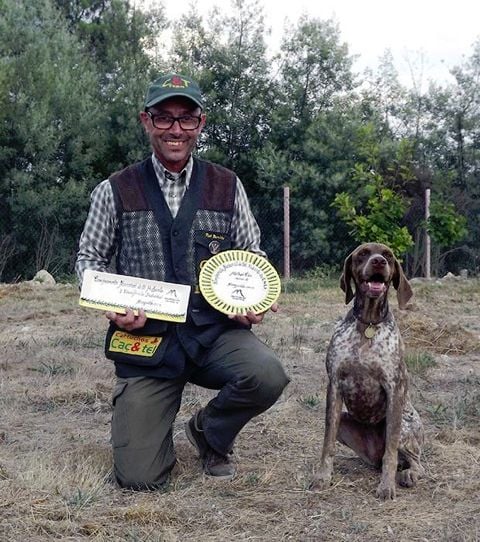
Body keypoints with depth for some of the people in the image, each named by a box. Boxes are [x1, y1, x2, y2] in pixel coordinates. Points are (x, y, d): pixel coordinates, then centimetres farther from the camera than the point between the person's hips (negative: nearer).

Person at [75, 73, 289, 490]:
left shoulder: (227, 187, 6)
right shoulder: (116, 191, 1)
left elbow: (253, 254, 14)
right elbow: (89, 258, 10)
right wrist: (112, 307, -10)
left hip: (215, 330, 2)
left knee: (267, 375, -31)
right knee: (139, 477, -8)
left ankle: (210, 432, 5)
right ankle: (148, 421, 31)